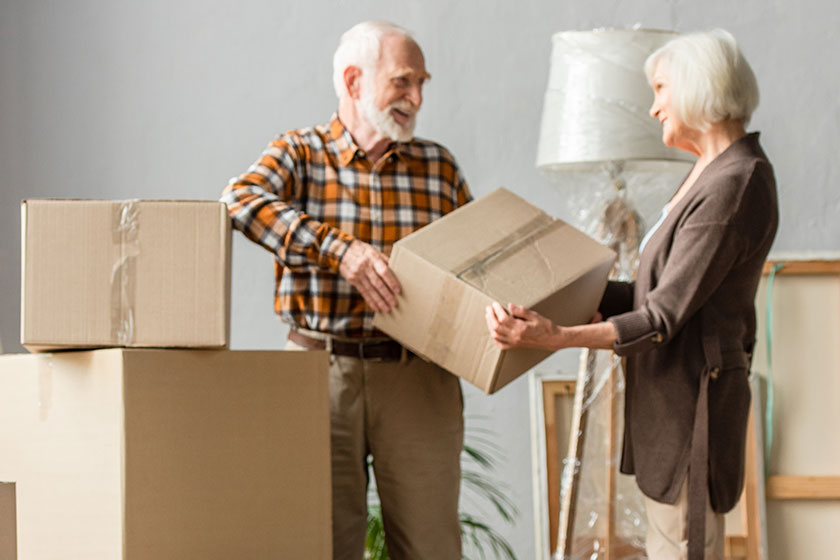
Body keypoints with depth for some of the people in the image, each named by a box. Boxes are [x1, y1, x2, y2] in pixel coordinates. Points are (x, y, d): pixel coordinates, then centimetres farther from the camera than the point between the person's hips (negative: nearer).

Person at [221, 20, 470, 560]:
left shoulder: (439, 166, 12)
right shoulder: (300, 153, 1)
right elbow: (242, 200, -20)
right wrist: (339, 249, -31)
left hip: (419, 378, 2)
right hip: (324, 369, -2)